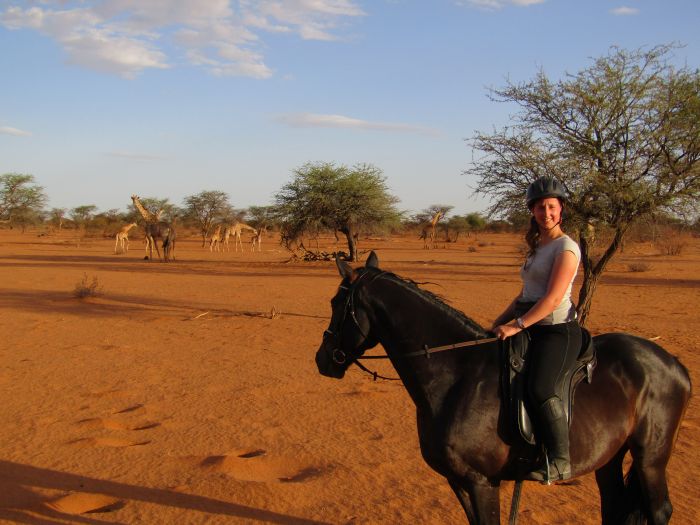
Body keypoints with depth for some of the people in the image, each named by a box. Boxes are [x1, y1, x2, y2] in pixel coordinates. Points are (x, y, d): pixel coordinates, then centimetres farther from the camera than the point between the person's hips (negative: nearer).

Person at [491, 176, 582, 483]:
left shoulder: (566, 247, -9)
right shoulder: (536, 247, 18)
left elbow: (553, 299, -19)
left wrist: (517, 325, -21)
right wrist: (499, 323, 15)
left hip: (558, 331, -9)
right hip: (532, 329, 9)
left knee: (541, 388, -28)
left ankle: (561, 462, -18)